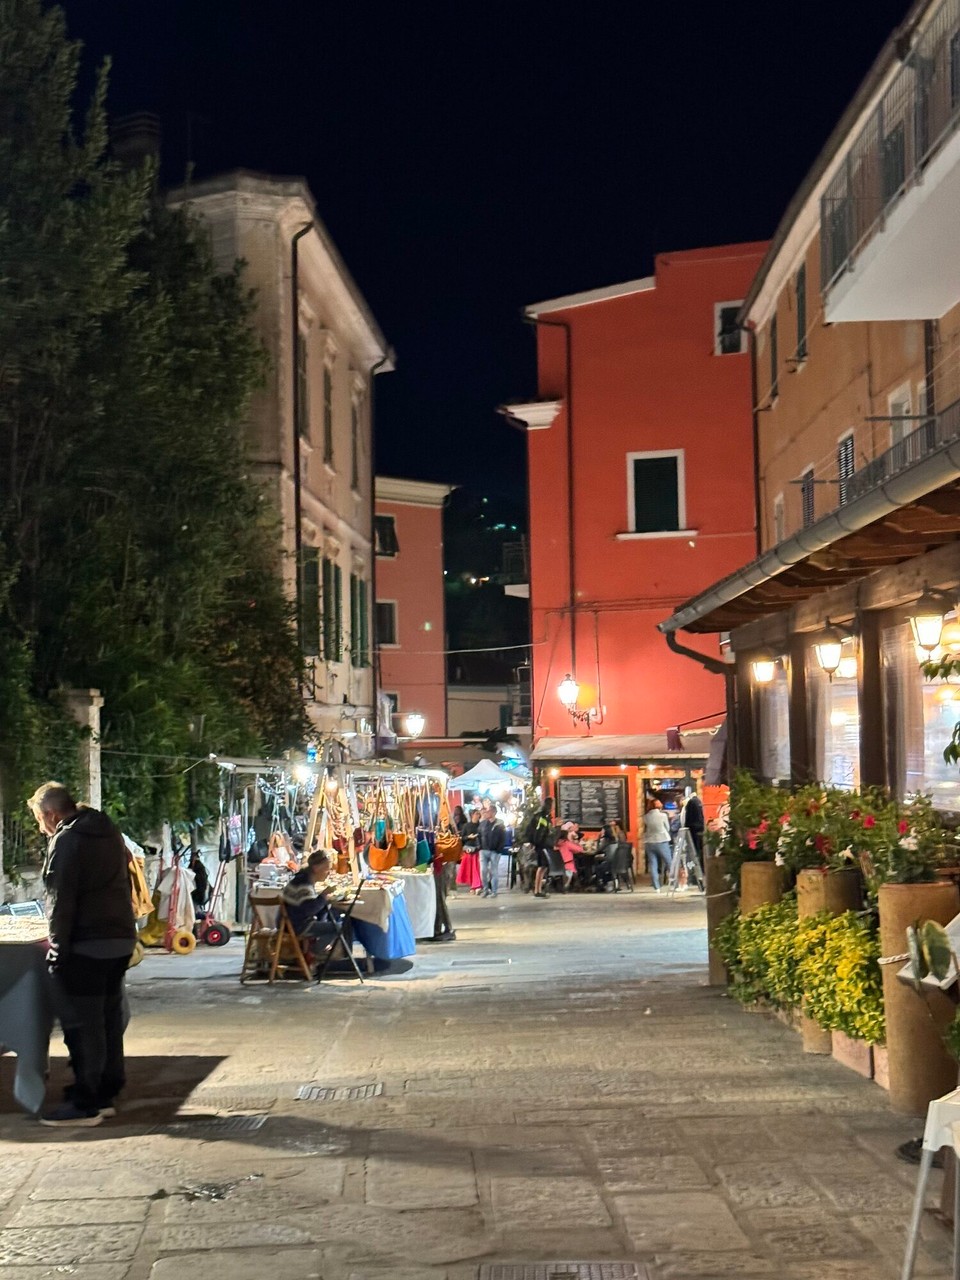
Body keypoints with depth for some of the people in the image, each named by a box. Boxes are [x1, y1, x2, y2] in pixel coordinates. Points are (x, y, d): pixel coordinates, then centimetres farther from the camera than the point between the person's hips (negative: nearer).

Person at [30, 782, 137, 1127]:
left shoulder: (66, 841, -12)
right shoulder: (108, 831, 14)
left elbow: (60, 901, -15)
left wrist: (57, 948, -11)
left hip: (86, 945, -9)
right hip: (121, 939, 9)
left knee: (82, 1025, -2)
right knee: (109, 1019, 14)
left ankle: (84, 1104, 1)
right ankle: (106, 1095, 20)